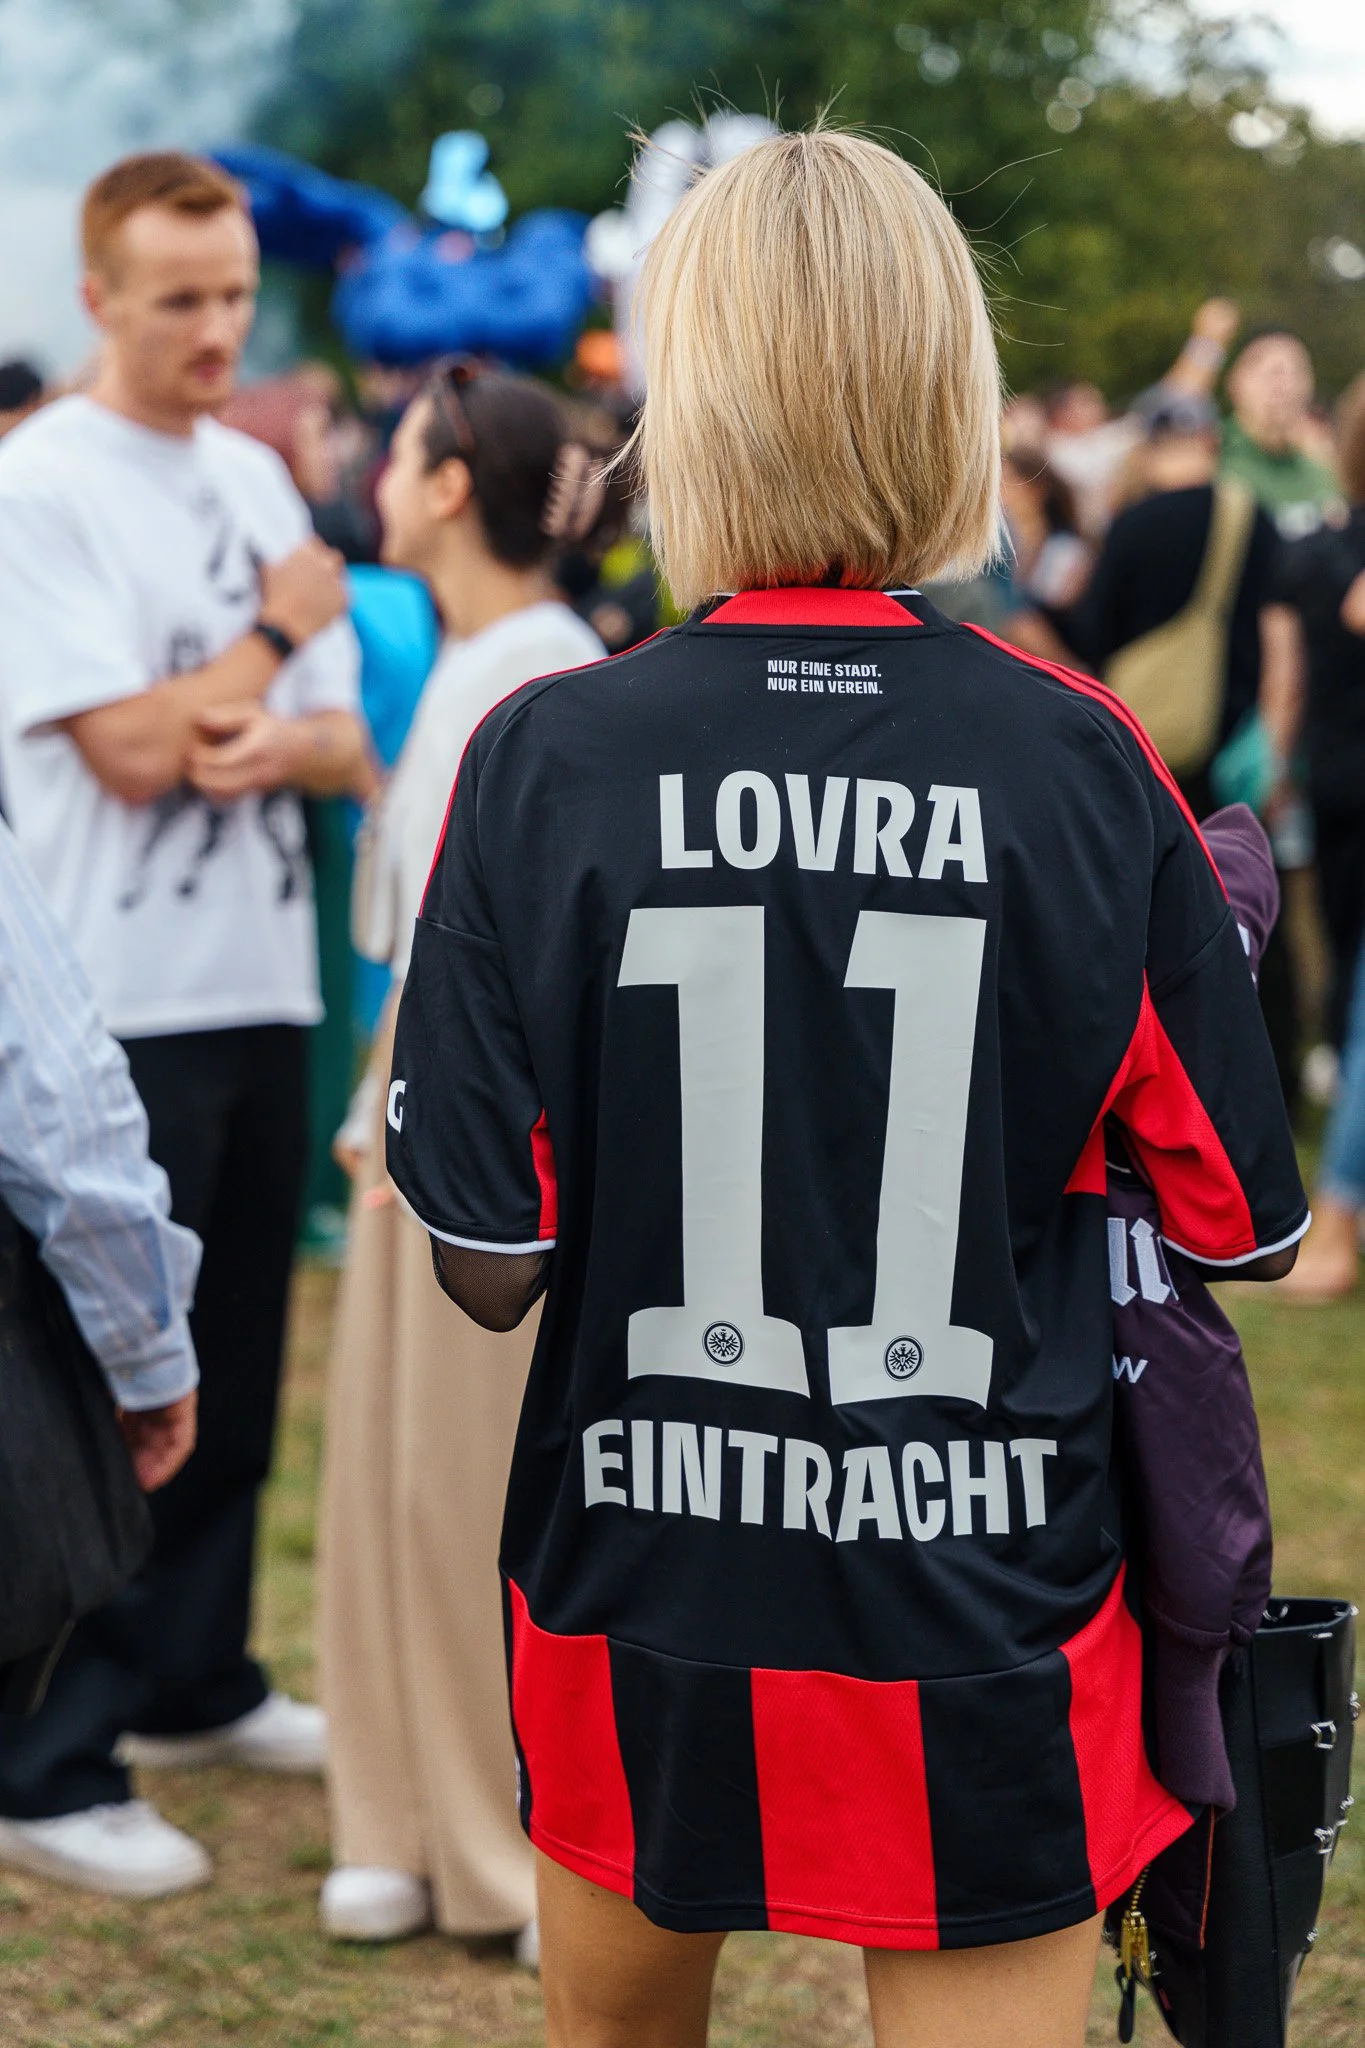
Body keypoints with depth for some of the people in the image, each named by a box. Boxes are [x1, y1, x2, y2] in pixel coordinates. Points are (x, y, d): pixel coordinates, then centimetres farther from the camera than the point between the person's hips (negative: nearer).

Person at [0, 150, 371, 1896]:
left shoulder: (255, 476, 12)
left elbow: (352, 740, 9)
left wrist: (275, 743, -14)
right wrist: (279, 632, -3)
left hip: (260, 991, 7)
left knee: (232, 1374, 15)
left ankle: (192, 1683, 30)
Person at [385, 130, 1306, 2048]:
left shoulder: (544, 757, -13)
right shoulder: (1084, 761, -12)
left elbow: (488, 1264, -10)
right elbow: (1245, 1227, -4)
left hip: (641, 1599, 1)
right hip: (986, 1611, -1)